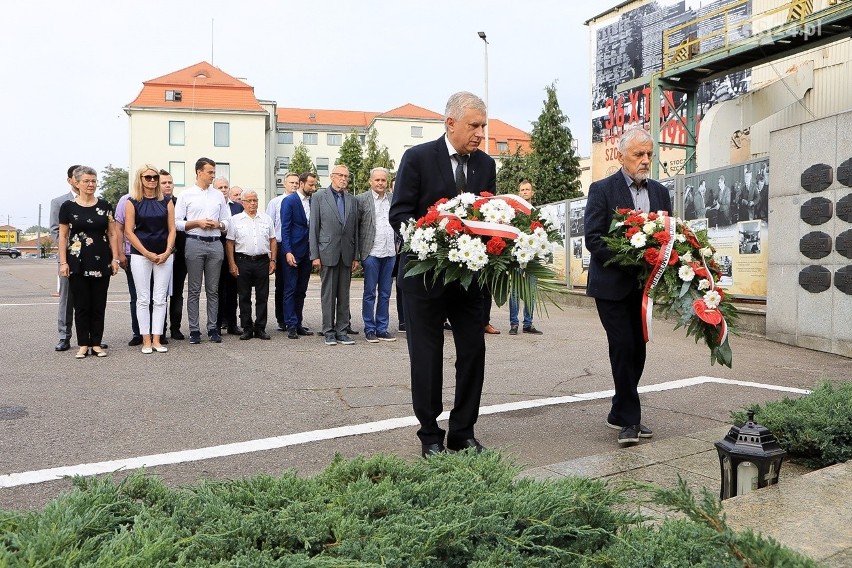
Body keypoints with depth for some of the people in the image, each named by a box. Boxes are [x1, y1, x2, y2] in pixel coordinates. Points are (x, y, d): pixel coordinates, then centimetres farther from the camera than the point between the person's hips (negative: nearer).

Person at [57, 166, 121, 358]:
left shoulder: (104, 205, 6)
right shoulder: (68, 206, 1)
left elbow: (112, 234, 7)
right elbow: (63, 236, 3)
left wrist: (115, 258, 1)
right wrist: (63, 262, -3)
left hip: (101, 263, 2)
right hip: (78, 263, -1)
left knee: (99, 305, 6)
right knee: (81, 305, 3)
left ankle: (96, 344, 15)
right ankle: (83, 345, 12)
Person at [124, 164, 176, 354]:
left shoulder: (166, 202, 9)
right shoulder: (133, 202, 2)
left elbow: (172, 229, 6)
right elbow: (129, 231, -2)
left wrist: (167, 252, -7)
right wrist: (148, 253, -9)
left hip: (164, 256, 2)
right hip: (140, 255, -2)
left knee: (160, 299, 1)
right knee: (143, 299, 1)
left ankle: (156, 340, 7)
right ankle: (146, 340, 7)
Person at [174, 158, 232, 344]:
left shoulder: (218, 195, 12)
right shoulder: (186, 195, 3)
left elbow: (227, 221, 13)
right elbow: (177, 222, -1)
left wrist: (218, 224, -8)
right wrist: (197, 223, -12)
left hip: (215, 244, 3)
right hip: (194, 243, -3)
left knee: (213, 289, 6)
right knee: (194, 290, 1)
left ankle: (212, 328, 12)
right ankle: (194, 330, 6)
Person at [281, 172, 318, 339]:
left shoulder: (313, 201, 10)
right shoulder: (289, 201, -6)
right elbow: (285, 229, -10)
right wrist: (288, 252, -17)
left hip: (307, 252, 6)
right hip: (293, 252, -6)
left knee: (301, 290, 11)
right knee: (290, 290, -1)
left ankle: (298, 323, 18)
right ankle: (291, 325, 3)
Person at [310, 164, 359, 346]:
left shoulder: (351, 199, 12)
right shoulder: (319, 197, 2)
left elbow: (355, 229, 12)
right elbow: (313, 228, -1)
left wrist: (356, 256, 7)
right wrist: (315, 255, -7)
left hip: (347, 254, 4)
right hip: (328, 253, -3)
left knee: (344, 295, 7)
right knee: (328, 294, 1)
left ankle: (341, 331, 14)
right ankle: (329, 331, 9)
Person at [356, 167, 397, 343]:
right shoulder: (362, 199, -2)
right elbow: (355, 225, -3)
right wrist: (359, 251, -5)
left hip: (390, 253, 4)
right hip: (372, 253, -4)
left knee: (385, 294, 9)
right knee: (370, 293, 3)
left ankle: (382, 329, 17)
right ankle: (369, 330, 11)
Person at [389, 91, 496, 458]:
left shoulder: (486, 164, 7)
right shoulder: (417, 158, -6)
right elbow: (399, 213, -9)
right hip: (426, 271, -4)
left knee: (473, 352, 6)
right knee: (427, 356, 4)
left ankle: (462, 432, 21)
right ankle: (430, 435, 19)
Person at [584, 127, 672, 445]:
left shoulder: (660, 192, 11)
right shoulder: (602, 190, -6)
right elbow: (593, 238, -13)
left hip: (643, 285, 6)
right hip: (612, 284, -5)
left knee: (638, 349, 8)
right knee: (623, 347, -8)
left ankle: (620, 414, 22)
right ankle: (629, 419, 2)